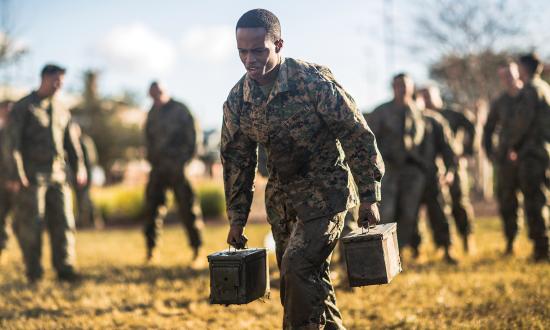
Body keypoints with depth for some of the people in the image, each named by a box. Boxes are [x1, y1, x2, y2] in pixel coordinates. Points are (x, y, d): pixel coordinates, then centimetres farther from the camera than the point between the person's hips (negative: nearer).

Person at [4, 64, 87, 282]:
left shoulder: (62, 110, 14)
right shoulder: (23, 107, -3)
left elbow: (70, 141, 20)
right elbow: (12, 142, -8)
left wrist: (80, 166, 9)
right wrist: (15, 174, -16)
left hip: (58, 174, 5)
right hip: (32, 175, -5)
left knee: (63, 222, -1)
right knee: (31, 225, -3)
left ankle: (64, 268, 3)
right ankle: (34, 273, 4)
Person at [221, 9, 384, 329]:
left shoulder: (314, 81, -18)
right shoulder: (237, 100, -3)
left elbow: (358, 136, -12)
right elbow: (236, 160, 10)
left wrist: (368, 197, -10)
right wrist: (237, 217, 10)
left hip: (325, 193, -5)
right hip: (281, 199, 6)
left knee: (298, 267, -20)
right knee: (312, 280, 11)